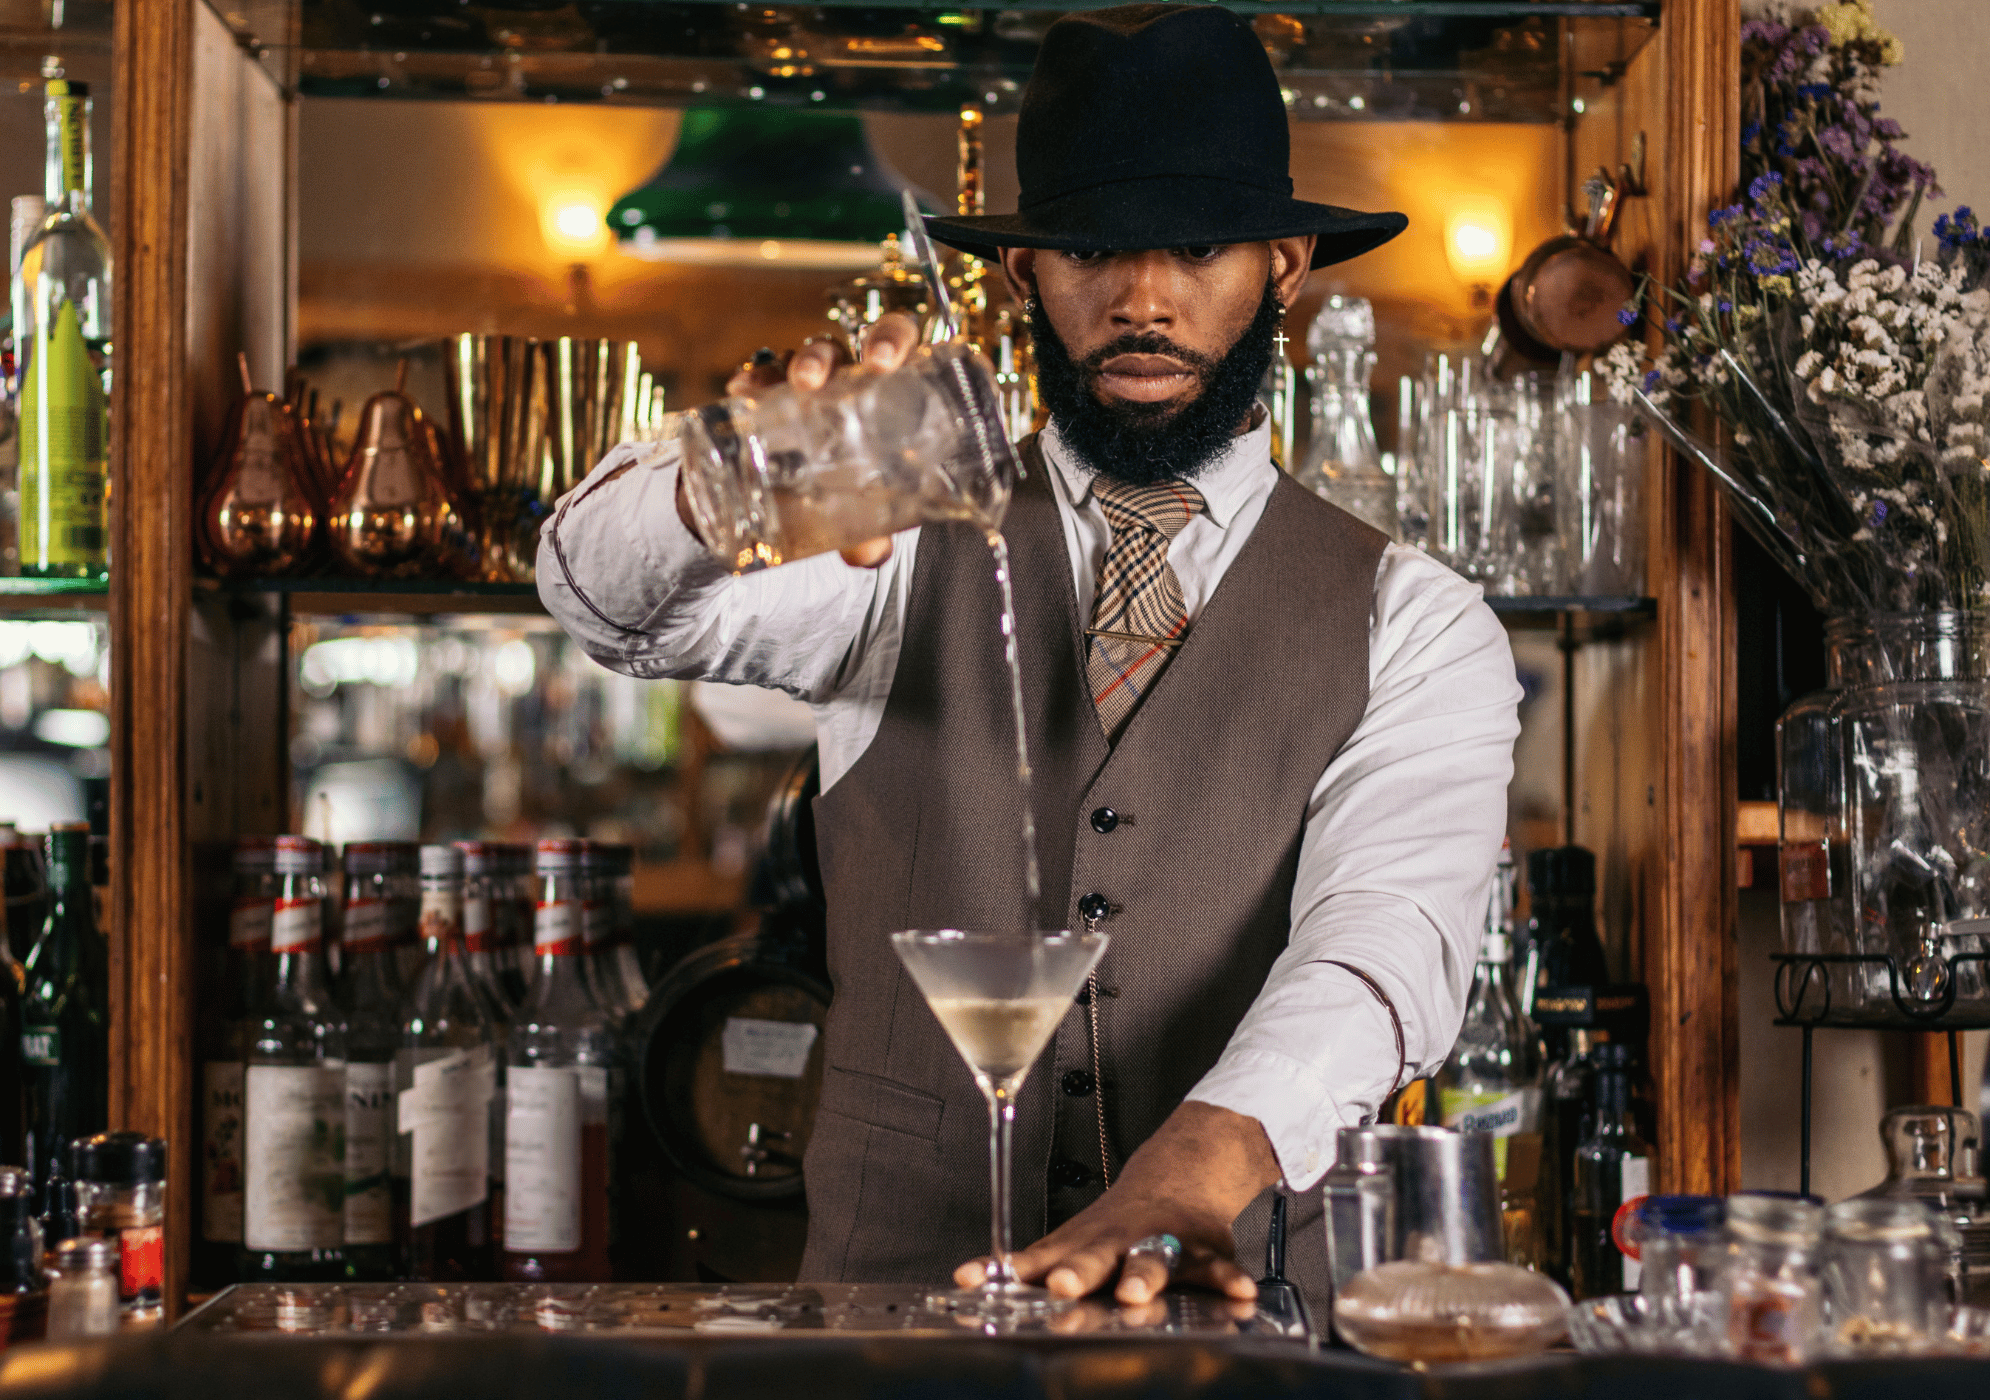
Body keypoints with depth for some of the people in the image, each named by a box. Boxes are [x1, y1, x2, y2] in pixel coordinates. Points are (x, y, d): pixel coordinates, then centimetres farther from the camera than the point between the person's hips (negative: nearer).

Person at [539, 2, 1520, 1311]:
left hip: (1226, 1304, 1)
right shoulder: (903, 547, 9)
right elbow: (610, 592, -6)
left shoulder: (1412, 626, 5)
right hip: (888, 1291, 0)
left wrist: (1201, 1164, -30)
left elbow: (1390, 931, -11)